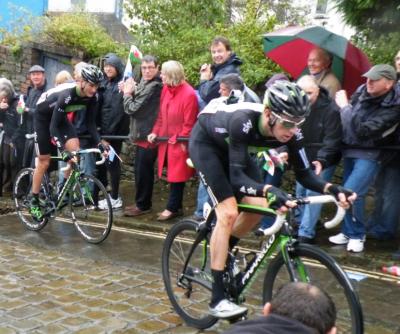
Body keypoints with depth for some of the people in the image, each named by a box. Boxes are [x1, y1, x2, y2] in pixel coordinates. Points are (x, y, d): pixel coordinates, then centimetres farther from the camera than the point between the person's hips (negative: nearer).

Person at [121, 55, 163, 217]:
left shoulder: (154, 86, -17)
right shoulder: (145, 84, 14)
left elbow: (132, 108, -17)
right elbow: (136, 104, 12)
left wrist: (127, 94, -2)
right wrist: (131, 92, -3)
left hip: (147, 135, -10)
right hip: (143, 134, 10)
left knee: (142, 171, -3)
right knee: (143, 171, 16)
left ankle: (143, 205, 6)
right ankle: (142, 202, 26)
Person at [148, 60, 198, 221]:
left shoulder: (189, 94, -19)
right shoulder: (166, 89, 4)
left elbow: (189, 123, -16)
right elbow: (161, 114, 10)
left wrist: (179, 140, -14)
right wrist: (155, 132, 1)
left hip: (179, 142, -7)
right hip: (166, 140, 7)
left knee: (177, 176, 3)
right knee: (173, 175, 14)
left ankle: (172, 208, 13)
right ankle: (176, 207, 24)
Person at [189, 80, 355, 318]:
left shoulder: (290, 131, -24)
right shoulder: (243, 121, -41)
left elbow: (304, 174, -18)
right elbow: (236, 176, -44)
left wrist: (332, 189, -37)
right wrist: (270, 191, -61)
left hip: (230, 147, 6)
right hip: (205, 143, -6)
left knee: (257, 206, -6)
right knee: (229, 213, -18)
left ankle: (221, 253, 23)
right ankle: (218, 299, -11)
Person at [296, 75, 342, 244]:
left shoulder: (331, 110, -21)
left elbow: (332, 140, -22)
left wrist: (321, 160, -32)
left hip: (324, 161, -5)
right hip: (304, 159, 5)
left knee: (313, 194, -9)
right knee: (300, 191, 11)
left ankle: (305, 233, -4)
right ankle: (300, 224, 31)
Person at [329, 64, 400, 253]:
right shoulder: (362, 91, -3)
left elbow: (363, 130, -28)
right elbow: (347, 119, 13)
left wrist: (345, 107, -23)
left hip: (369, 154, -6)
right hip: (350, 150, 6)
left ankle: (357, 235, 6)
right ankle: (348, 232, 29)